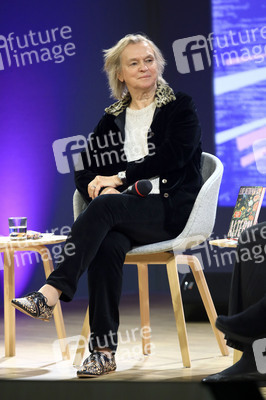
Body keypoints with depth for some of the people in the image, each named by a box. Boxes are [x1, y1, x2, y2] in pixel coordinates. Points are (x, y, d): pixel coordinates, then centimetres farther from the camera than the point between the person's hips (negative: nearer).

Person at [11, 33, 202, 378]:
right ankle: (104, 351, -37)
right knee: (107, 245, -34)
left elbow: (172, 156, -8)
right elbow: (85, 172, 14)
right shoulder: (112, 120, 21)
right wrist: (102, 188, -10)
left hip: (172, 210, -3)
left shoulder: (181, 108, 9)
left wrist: (119, 178, -11)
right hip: (126, 216, 4)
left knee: (105, 207, -34)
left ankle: (51, 294, -44)